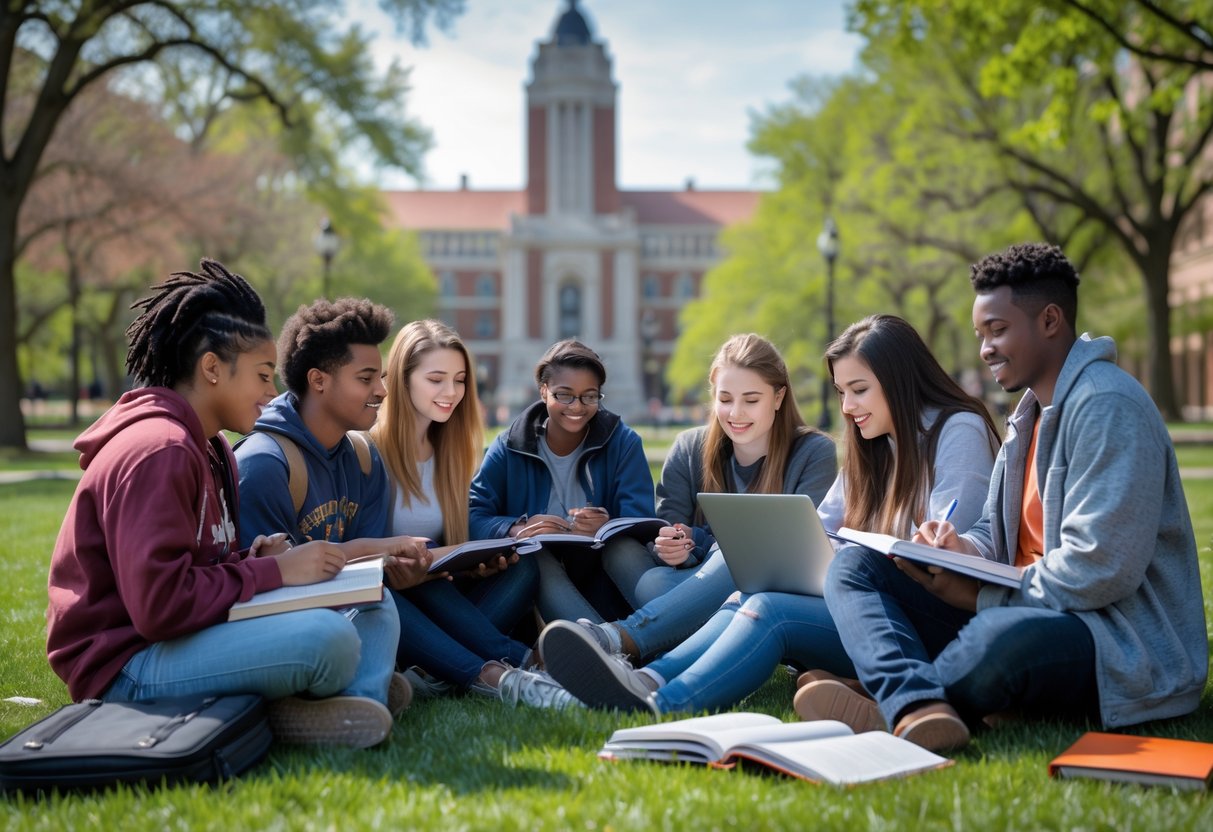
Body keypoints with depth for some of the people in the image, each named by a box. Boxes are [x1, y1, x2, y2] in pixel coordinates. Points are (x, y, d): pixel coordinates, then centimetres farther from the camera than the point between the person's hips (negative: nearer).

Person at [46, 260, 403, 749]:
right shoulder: (157, 451, -18)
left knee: (374, 610, 5)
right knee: (328, 638, -32)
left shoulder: (209, 448, 15)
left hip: (183, 637, 11)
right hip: (125, 666, -11)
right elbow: (159, 605, -26)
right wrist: (275, 572, -18)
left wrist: (258, 559, -6)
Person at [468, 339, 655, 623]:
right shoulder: (509, 447, 3)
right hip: (533, 581, 0)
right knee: (534, 555, -35)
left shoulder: (622, 442, 2)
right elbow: (472, 517, -8)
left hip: (604, 575, 1)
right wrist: (517, 529, -30)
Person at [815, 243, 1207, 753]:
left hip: (1127, 650, -10)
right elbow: (999, 533, 21)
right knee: (854, 570, -4)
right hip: (1023, 612, 10)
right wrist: (964, 551, -3)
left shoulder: (1108, 405, -14)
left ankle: (888, 705, -17)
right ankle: (917, 707, -33)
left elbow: (1102, 567, -23)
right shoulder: (1032, 411, 18)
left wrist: (981, 598, -15)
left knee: (1002, 638, -44)